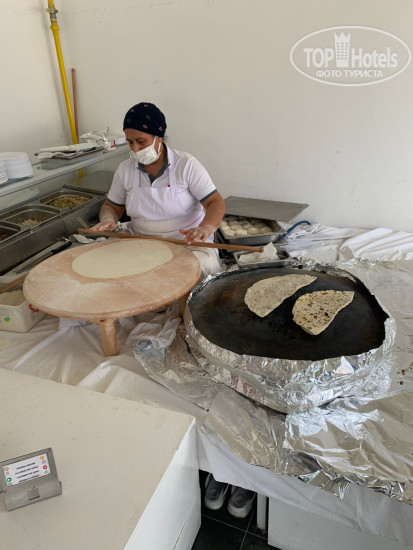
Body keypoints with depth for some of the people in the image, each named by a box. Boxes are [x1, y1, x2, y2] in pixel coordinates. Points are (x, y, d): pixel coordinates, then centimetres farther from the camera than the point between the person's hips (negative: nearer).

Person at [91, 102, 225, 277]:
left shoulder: (187, 164, -8)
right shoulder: (125, 169, 3)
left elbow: (216, 203, -12)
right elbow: (111, 206, 15)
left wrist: (205, 227, -33)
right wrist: (107, 220, -10)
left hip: (188, 242, -3)